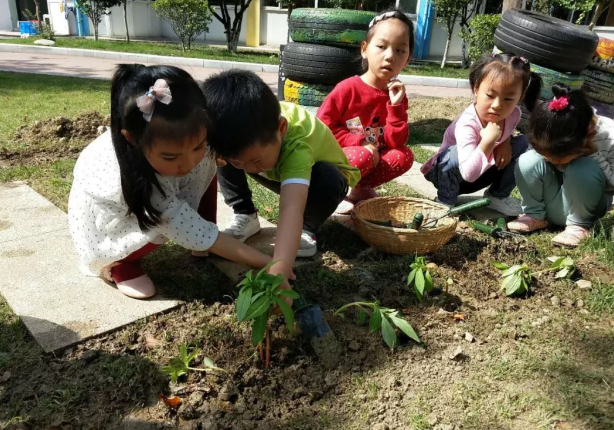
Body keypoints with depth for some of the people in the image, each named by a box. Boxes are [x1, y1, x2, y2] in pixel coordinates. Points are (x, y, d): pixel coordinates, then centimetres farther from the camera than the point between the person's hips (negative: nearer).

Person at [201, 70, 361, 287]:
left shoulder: (296, 144, -45)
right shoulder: (240, 126, -30)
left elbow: (290, 209, -58)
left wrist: (277, 275, -68)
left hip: (316, 176, -3)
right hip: (280, 173, 4)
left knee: (327, 178, -38)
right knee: (229, 151, -19)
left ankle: (308, 228, -9)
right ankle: (244, 216, -2)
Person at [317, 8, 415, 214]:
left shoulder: (397, 93, -1)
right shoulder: (348, 88, -16)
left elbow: (396, 143, -8)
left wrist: (395, 106, -19)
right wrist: (361, 145, -21)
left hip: (374, 159, 5)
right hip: (337, 157, -5)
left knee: (404, 155, -16)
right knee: (362, 157, -35)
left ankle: (361, 189, -7)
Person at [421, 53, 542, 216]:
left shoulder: (514, 113, -15)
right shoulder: (467, 124, -35)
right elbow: (469, 174, -42)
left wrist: (505, 141, -10)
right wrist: (488, 141, -47)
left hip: (482, 171, 6)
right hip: (447, 173, -6)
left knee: (522, 143, -7)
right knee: (456, 154, -38)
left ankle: (498, 196, 6)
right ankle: (446, 201, -12)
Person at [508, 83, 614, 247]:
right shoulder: (549, 133, -21)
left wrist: (595, 154, -31)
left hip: (588, 203, -2)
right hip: (558, 198, 3)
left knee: (582, 170, -35)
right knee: (528, 162, -25)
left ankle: (579, 224, -11)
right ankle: (535, 215, -4)